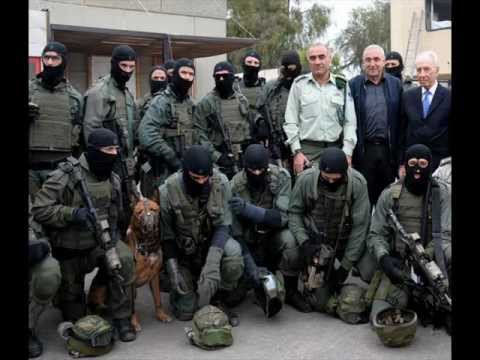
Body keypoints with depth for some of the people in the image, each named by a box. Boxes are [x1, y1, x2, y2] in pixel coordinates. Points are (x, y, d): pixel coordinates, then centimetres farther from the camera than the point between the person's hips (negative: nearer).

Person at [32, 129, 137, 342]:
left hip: (100, 241, 3)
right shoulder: (66, 175, -19)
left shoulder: (113, 179, 0)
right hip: (69, 249, -3)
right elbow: (40, 210, -21)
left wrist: (113, 229, -3)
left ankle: (121, 318, -13)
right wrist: (73, 213, -33)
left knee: (124, 260, -29)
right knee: (74, 314, 6)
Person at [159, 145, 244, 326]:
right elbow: (165, 234, -10)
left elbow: (223, 225, -19)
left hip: (212, 243, 1)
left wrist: (213, 260, -35)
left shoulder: (220, 182, -19)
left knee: (233, 252, -34)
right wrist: (172, 267, -22)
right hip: (183, 252, -1)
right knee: (185, 311, -6)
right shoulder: (167, 191, -21)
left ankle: (217, 299, -7)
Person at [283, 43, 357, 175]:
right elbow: (291, 121, 5)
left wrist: (347, 153, -1)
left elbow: (350, 122, 8)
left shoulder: (342, 85, 10)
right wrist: (297, 152, -3)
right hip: (307, 150, -1)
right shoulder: (299, 84, 7)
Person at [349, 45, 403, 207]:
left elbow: (400, 119, 5)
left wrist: (399, 150, 1)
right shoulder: (353, 85, -1)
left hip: (388, 148, 2)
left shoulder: (395, 84, 5)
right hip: (363, 149, -2)